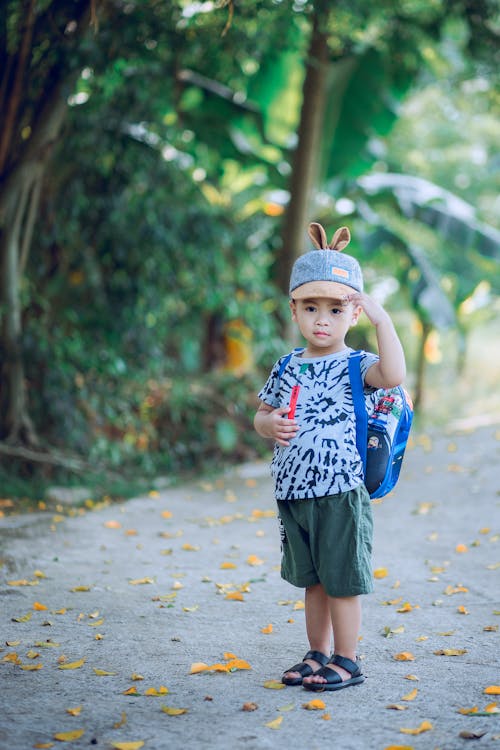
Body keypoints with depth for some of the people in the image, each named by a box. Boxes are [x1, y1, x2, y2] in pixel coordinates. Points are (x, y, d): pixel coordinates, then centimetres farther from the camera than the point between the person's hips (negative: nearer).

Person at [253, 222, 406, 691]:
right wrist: (269, 424, -7)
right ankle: (318, 653, 31)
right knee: (312, 580, 17)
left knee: (342, 579, 4)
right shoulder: (287, 368, 8)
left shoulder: (356, 366, -8)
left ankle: (347, 660, 17)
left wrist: (381, 318, -26)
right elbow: (262, 415, 16)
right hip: (293, 493, 5)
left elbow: (394, 374, -29)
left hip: (340, 493, -5)